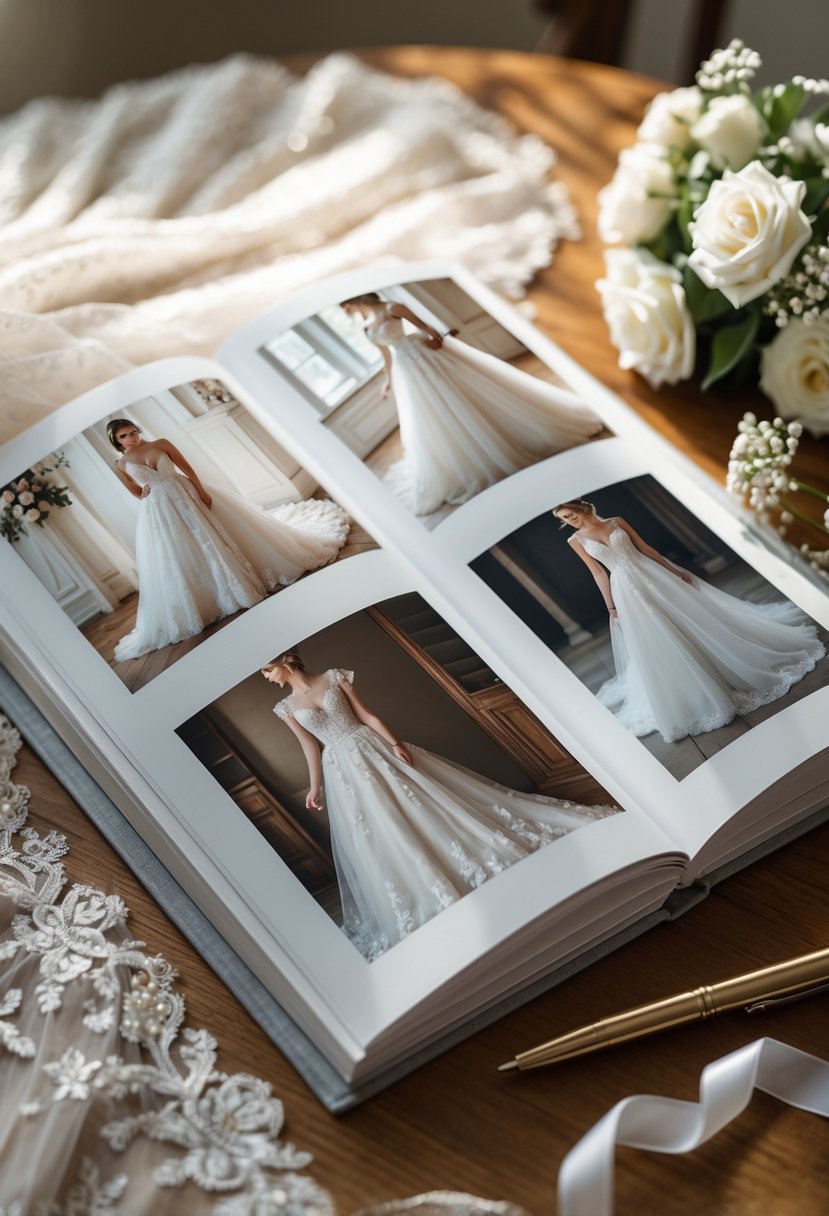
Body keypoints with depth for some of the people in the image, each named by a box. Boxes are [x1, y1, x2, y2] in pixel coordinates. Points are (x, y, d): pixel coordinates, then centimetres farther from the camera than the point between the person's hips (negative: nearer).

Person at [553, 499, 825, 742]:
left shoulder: (616, 522, 1)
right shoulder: (575, 541, 0)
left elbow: (645, 548, 5)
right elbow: (598, 574, 2)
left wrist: (673, 569, 3)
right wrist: (611, 607, 0)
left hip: (651, 575, 1)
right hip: (626, 591, -1)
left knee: (691, 616, 3)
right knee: (651, 644, 0)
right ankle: (682, 698, 12)